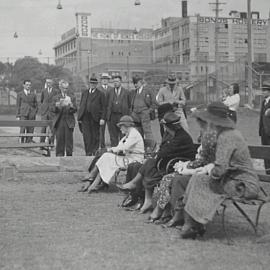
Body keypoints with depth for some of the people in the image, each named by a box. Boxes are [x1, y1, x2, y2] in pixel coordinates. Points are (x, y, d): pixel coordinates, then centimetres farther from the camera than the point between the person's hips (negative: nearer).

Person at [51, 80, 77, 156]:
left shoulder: (72, 97, 9)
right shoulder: (56, 98, 10)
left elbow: (75, 110, 2)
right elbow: (52, 110, 4)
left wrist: (71, 106, -19)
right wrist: (56, 106, -17)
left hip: (69, 121, 0)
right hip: (59, 121, 0)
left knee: (69, 139, -1)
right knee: (59, 139, -1)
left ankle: (69, 155, 5)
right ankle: (59, 154, 6)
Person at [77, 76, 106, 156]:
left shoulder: (100, 94, 5)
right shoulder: (84, 93, 17)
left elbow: (103, 107, 1)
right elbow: (81, 105, 16)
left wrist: (102, 118, -9)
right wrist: (79, 117, 9)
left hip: (95, 118, -3)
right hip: (85, 118, 3)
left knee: (95, 136, 2)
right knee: (86, 136, -4)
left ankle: (95, 152, 12)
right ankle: (88, 153, -1)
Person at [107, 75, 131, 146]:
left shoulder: (126, 92, 6)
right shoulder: (110, 92, 11)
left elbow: (129, 105, 8)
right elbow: (107, 104, 13)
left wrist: (127, 115, 1)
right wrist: (108, 114, 4)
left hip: (122, 116, -2)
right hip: (112, 116, 2)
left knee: (123, 136, -1)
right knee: (113, 135, 2)